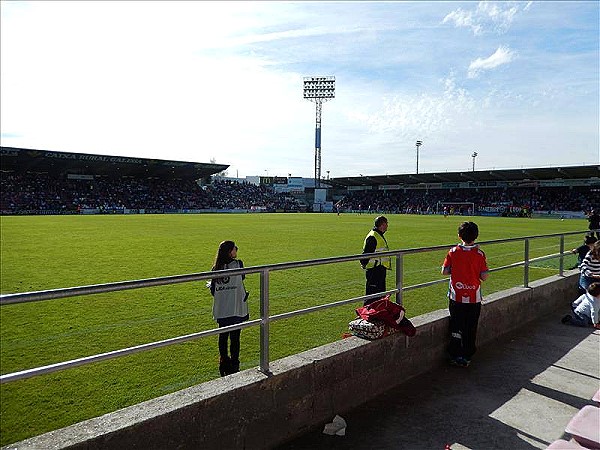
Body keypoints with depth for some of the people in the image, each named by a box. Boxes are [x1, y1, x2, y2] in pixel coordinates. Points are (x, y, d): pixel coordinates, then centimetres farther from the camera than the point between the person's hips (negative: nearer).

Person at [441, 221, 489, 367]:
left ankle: (455, 355, 17)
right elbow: (484, 276, -9)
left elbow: (445, 271, -6)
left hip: (456, 296, 1)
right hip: (474, 297, 0)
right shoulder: (479, 254, -9)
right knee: (470, 328, 11)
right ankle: (466, 357, 18)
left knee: (456, 327, 11)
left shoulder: (453, 251, -7)